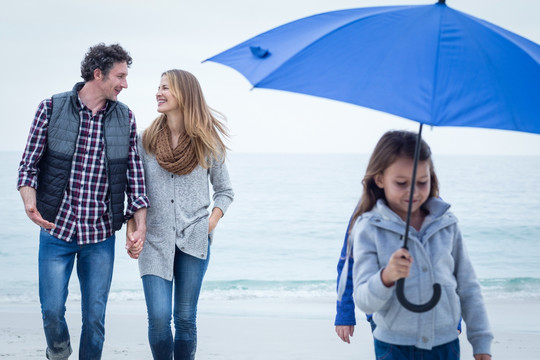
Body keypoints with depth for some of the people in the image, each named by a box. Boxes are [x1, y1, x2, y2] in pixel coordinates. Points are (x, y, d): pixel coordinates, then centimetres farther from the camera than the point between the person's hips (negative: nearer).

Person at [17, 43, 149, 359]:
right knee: (52, 309, 3)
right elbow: (29, 164, -1)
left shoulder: (126, 118, 4)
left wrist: (141, 227, -2)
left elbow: (135, 176, 5)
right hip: (57, 228, -1)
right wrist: (30, 201, -19)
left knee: (95, 316, 5)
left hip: (102, 235, 2)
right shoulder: (51, 108, -3)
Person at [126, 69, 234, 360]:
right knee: (159, 317, -10)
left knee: (185, 319, 5)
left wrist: (212, 221, -5)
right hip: (154, 240, 0)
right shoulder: (147, 140, 5)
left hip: (193, 241, 0)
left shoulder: (206, 143, 2)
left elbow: (225, 191, 11)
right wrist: (131, 232, -4)